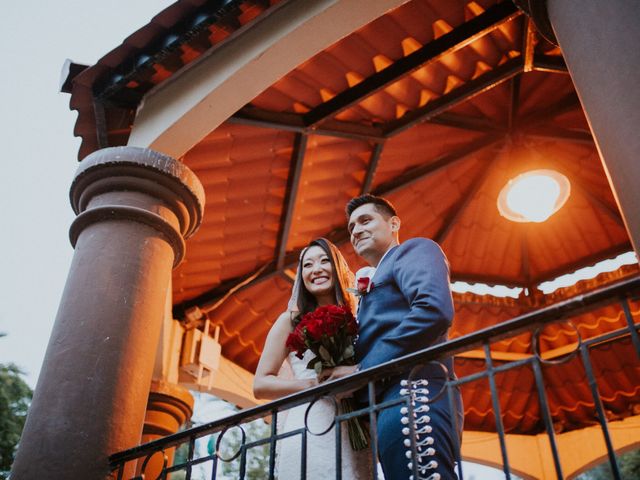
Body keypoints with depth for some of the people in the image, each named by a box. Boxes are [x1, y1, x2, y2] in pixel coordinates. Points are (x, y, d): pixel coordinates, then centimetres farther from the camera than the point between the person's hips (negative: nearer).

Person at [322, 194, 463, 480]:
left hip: (411, 394, -9)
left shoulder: (414, 249, 9)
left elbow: (434, 311, -12)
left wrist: (361, 370, -10)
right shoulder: (374, 286, 34)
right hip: (389, 402, 9)